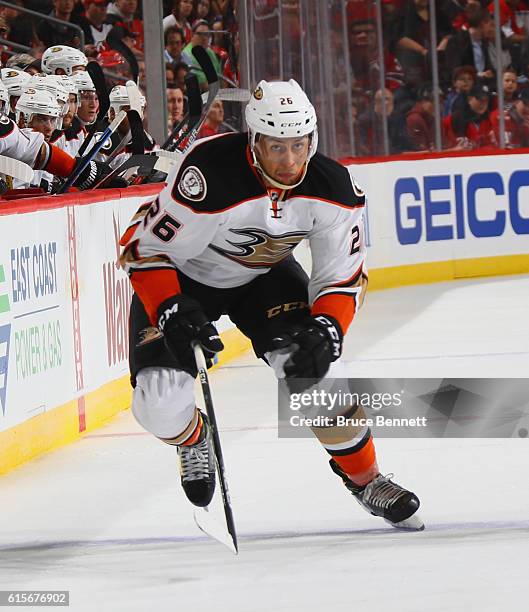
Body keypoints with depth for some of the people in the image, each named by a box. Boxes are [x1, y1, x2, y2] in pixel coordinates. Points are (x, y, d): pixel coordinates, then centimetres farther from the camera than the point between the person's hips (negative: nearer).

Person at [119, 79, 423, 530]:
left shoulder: (334, 188, -22)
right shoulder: (210, 175, -37)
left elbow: (344, 277, -11)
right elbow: (145, 249, -26)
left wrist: (326, 330, -30)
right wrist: (172, 311, -40)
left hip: (265, 273, 3)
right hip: (182, 277, -3)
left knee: (317, 367, -18)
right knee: (160, 404, -18)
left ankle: (364, 477, 8)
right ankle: (194, 439, 22)